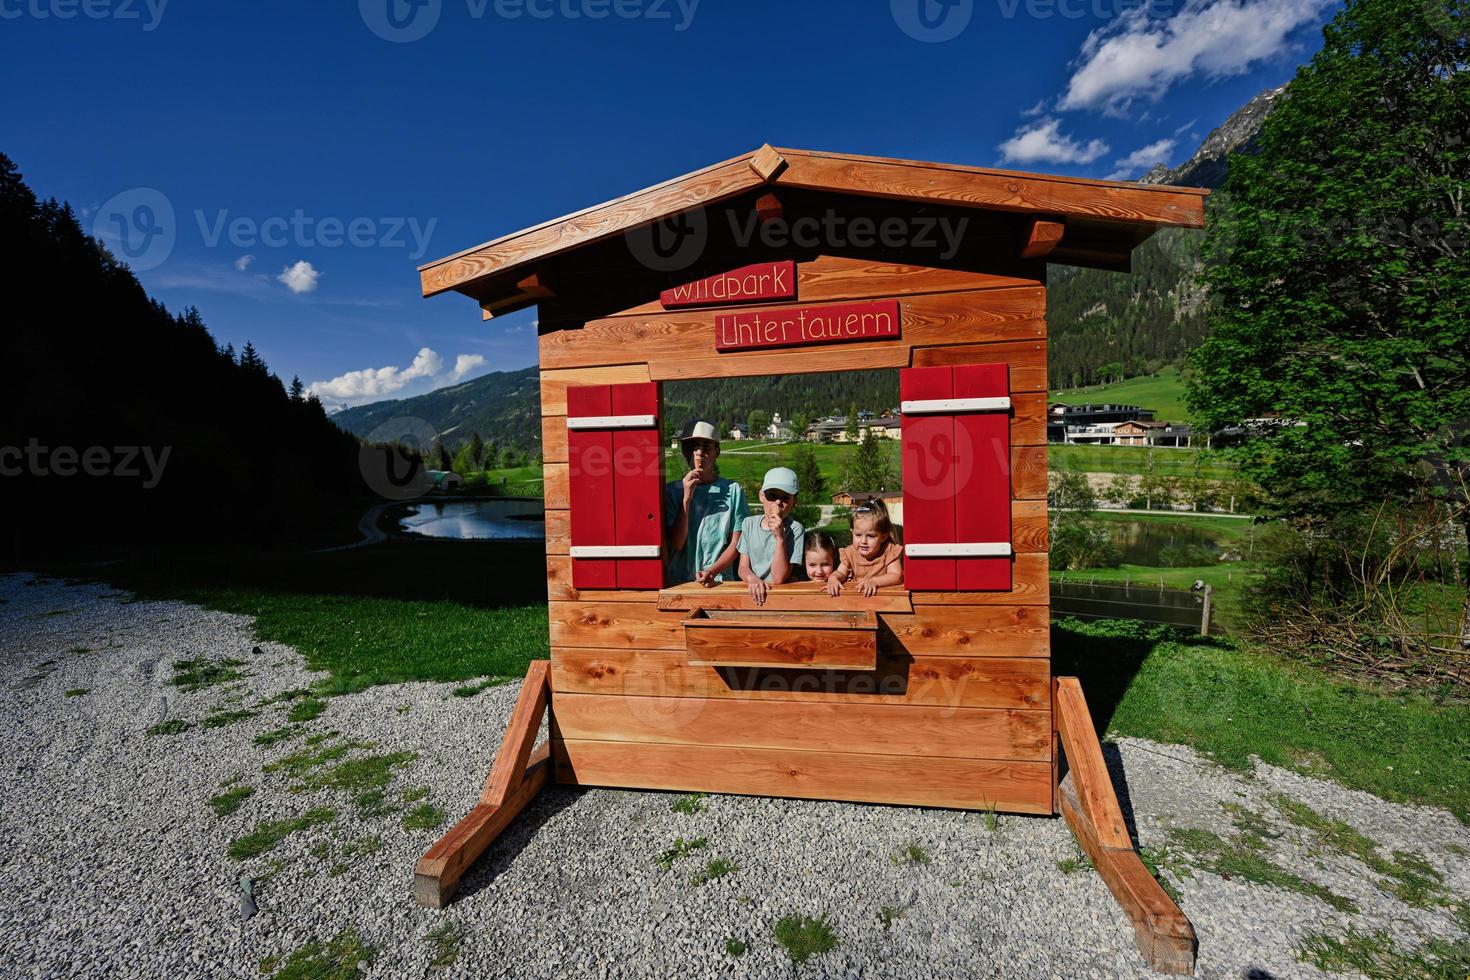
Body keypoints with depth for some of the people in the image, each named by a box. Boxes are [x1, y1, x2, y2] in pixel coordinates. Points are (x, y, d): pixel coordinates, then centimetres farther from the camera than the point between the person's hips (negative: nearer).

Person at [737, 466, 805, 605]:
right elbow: (743, 567, 5)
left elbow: (779, 579, -11)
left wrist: (780, 538, -18)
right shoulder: (749, 523, 7)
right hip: (753, 594, 3)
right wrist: (752, 578, -16)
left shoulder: (795, 529, -7)